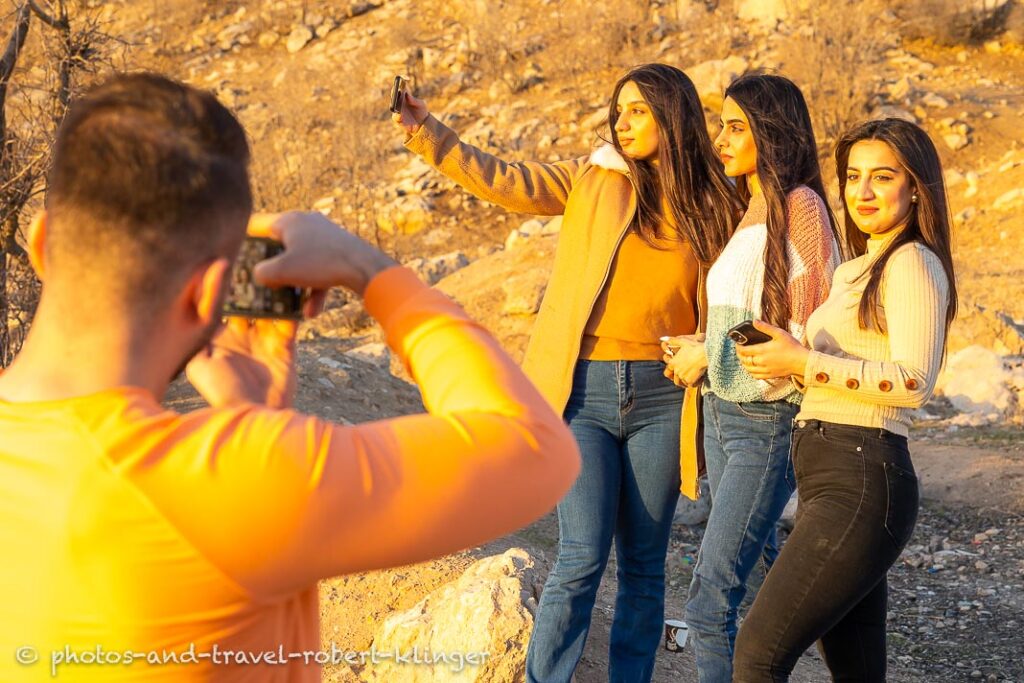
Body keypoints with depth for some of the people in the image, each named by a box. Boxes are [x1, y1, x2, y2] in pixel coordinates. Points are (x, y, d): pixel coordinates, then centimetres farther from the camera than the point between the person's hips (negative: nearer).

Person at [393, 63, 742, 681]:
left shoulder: (712, 207, 7)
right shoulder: (593, 181, 5)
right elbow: (506, 182, -5)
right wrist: (429, 135, -16)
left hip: (662, 396, 2)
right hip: (585, 390, -1)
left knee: (645, 564, 8)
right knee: (583, 558, -7)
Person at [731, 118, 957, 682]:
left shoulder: (912, 262, -7)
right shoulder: (856, 270, 21)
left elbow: (913, 382, -18)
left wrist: (804, 363, -17)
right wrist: (787, 364, 10)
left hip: (860, 481, -10)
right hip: (832, 480, 10)